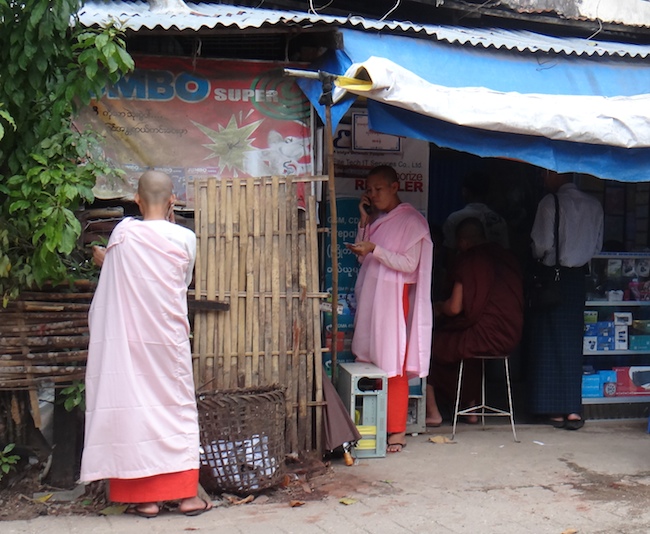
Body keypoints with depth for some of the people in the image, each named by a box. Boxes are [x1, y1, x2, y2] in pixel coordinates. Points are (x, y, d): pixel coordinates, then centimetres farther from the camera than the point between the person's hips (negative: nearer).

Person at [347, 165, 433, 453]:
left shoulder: (411, 221, -4)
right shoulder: (376, 219, 17)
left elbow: (409, 264, -12)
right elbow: (362, 257, 13)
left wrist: (374, 249, -20)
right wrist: (364, 222, 6)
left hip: (394, 297, -7)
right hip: (369, 294, 7)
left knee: (392, 364, -6)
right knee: (368, 359, 4)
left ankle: (397, 431, -1)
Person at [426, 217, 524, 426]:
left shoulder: (469, 259, -10)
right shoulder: (507, 258, 10)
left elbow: (455, 307, -14)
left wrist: (438, 307, 10)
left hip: (484, 335, -7)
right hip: (510, 336, 7)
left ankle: (432, 411, 14)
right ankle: (470, 405, 32)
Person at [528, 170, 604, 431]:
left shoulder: (550, 203, -13)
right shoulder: (593, 205, 2)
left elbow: (542, 244, -14)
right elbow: (597, 246, 6)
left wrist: (538, 257, 6)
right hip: (577, 278, 4)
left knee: (549, 343, 4)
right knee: (573, 343, 10)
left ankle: (555, 409, 6)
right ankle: (572, 409, 8)